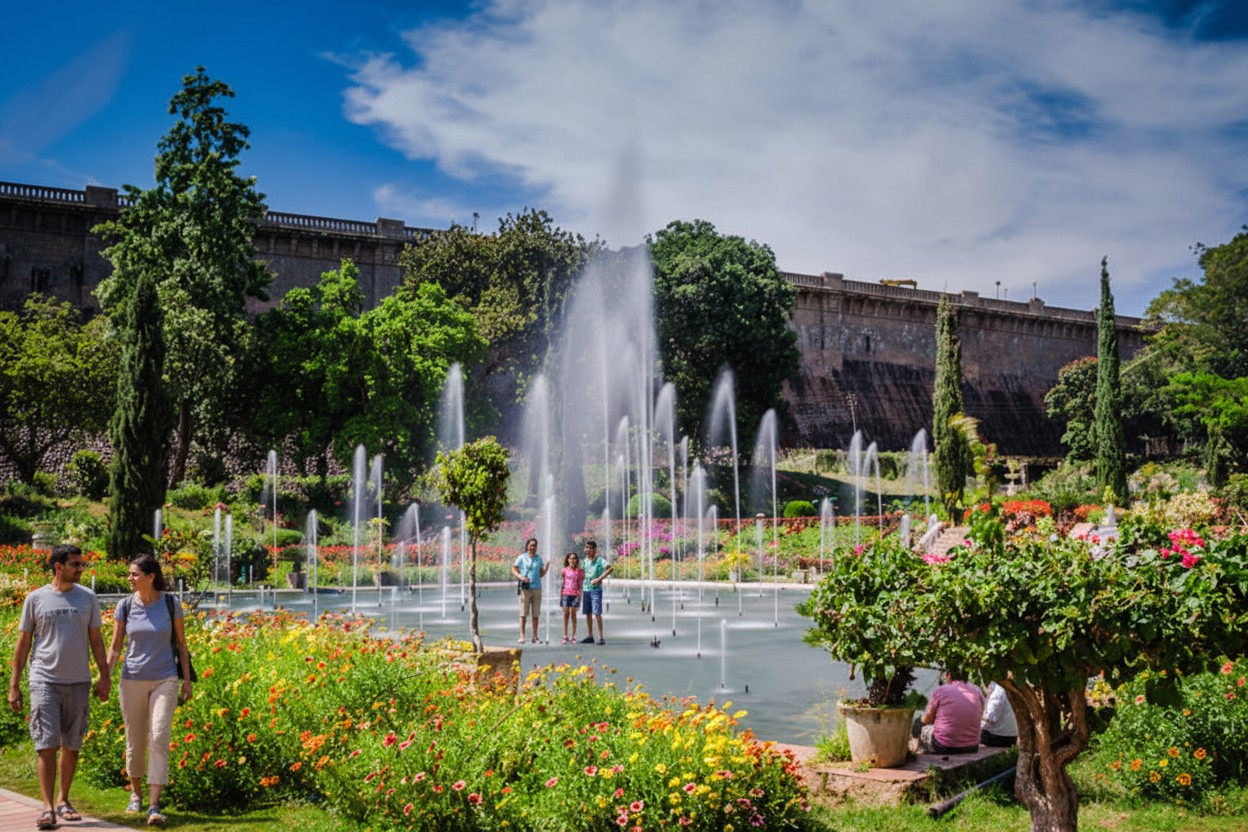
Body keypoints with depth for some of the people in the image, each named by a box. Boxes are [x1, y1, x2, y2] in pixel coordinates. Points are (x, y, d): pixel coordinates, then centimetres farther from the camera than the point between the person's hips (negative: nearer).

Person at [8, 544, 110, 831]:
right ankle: (47, 808, -7)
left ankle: (64, 801, 22)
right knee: (46, 745, -8)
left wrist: (105, 677, 7)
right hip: (45, 681, -2)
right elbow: (23, 643, 6)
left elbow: (96, 640, 12)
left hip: (79, 682, 2)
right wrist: (14, 685, 3)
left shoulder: (88, 598, 7)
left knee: (71, 745, 8)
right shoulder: (36, 599, 1)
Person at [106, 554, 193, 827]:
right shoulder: (125, 606, -1)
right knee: (135, 741, 10)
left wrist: (187, 679, 1)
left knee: (159, 740, -12)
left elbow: (181, 643, 4)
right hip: (132, 680, 2)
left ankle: (154, 806, -14)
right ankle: (136, 794, 33)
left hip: (164, 680, -2)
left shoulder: (171, 604, -4)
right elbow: (115, 646, 4)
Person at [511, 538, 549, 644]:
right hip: (525, 588, -3)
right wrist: (521, 577, -15)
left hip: (537, 588, 4)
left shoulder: (539, 559, 11)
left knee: (535, 614, 4)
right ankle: (522, 636, -3)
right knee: (523, 613, -4)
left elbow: (541, 574, 14)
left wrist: (546, 568, -4)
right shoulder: (522, 558, 0)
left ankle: (535, 637, 8)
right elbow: (514, 569, 2)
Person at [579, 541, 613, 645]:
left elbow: (610, 568, -23)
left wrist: (599, 579, -24)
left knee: (597, 613, -11)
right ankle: (590, 636, 19)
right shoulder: (585, 560, 11)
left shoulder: (599, 560, -9)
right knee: (588, 613, 10)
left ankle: (601, 637, -7)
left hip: (596, 590, -7)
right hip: (586, 590, 7)